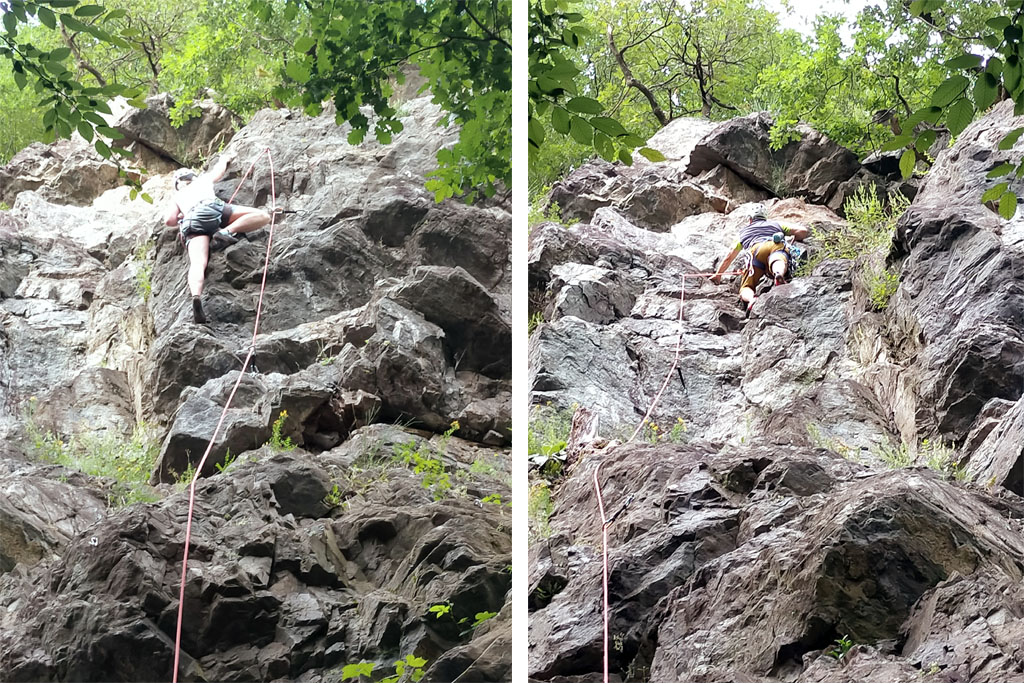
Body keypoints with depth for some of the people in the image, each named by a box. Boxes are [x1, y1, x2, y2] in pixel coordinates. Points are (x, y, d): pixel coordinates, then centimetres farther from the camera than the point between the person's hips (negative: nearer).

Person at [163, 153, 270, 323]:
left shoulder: (177, 196, 37)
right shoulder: (203, 179, 37)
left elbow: (169, 220, 23)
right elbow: (218, 170, 58)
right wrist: (225, 159, 79)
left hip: (191, 222, 2)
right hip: (211, 209, -2)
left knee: (197, 263, -21)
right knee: (262, 216, -3)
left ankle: (196, 296, -51)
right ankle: (226, 231, -25)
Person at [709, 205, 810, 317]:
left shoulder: (744, 231, 43)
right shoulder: (776, 224, 42)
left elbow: (729, 258, 49)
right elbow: (803, 231, 30)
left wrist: (718, 275, 63)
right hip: (778, 245, 0)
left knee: (745, 290, -8)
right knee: (778, 261, -33)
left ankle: (752, 298, -44)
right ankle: (779, 274, -70)